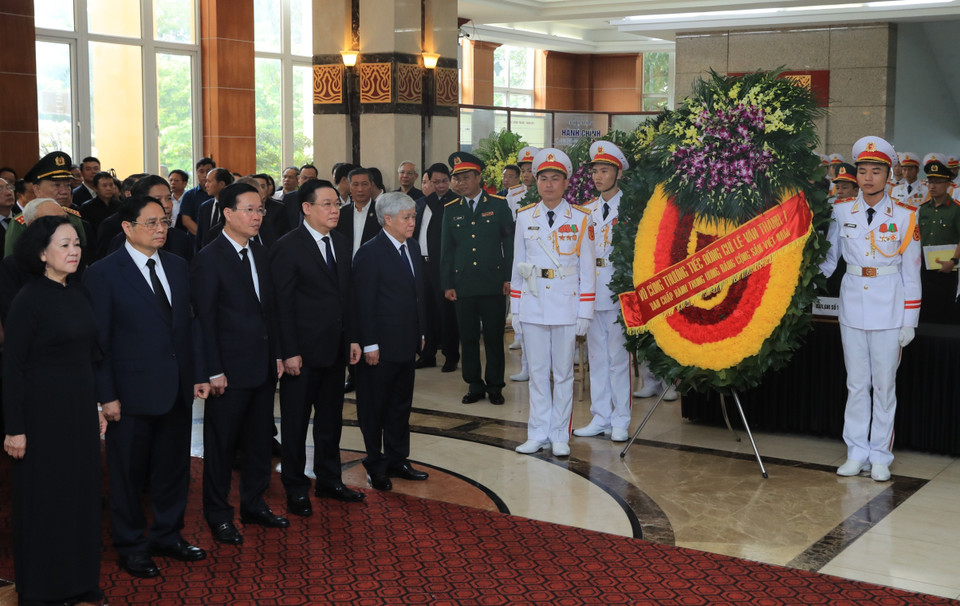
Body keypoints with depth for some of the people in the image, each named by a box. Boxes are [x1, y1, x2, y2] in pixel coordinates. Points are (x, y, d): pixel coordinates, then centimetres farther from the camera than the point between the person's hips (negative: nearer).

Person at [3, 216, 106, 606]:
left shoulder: (78, 295, 7)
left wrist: (97, 406, 14)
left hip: (81, 409, 7)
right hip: (43, 411, -7)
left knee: (82, 490, 13)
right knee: (44, 497, 4)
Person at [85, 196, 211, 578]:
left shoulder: (177, 266, 8)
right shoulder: (103, 273, -9)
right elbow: (99, 340, -10)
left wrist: (199, 374, 6)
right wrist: (107, 395, -12)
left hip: (178, 389, 5)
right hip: (133, 392, -5)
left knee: (173, 468, 16)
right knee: (129, 474, 9)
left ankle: (167, 536, 33)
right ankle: (131, 547, 26)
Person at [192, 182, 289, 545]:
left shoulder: (259, 254, 10)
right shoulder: (209, 258, -11)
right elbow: (205, 319, -13)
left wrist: (277, 354, 11)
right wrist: (214, 371, -15)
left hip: (264, 366, 7)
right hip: (230, 370, -7)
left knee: (259, 439, 15)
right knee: (221, 444, 6)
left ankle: (254, 504, 29)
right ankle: (218, 515, 19)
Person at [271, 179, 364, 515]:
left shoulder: (341, 243, 9)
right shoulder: (288, 247, -12)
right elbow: (282, 304, -14)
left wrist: (352, 338, 9)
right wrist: (290, 353, -17)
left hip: (336, 349, 7)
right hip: (303, 353, -7)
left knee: (331, 420, 17)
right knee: (295, 423, 6)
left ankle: (329, 480, 31)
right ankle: (295, 488, 19)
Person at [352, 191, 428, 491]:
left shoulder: (413, 247, 9)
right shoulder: (370, 253, -14)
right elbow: (363, 303, -15)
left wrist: (420, 331, 13)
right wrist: (369, 345, -16)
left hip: (407, 344, 8)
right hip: (380, 347, -7)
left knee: (401, 405, 16)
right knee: (374, 407, 6)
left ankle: (397, 460, 28)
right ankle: (376, 465, 18)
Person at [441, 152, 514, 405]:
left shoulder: (498, 205, 3)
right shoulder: (451, 210, 9)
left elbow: (510, 242, 3)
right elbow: (446, 249, 11)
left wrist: (509, 277, -3)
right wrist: (447, 284, 5)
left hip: (493, 284, -2)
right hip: (463, 285, 2)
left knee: (494, 337, 3)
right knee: (468, 338, 6)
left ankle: (495, 386, 14)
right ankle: (474, 386, 17)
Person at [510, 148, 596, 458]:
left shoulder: (581, 219, -1)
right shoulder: (525, 217, 5)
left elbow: (587, 268, 0)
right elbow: (517, 265, 9)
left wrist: (585, 312, -4)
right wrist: (515, 309, 5)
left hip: (566, 304, -2)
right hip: (532, 304, 2)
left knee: (563, 372, 5)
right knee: (537, 371, 7)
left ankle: (560, 435, 15)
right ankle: (538, 434, 16)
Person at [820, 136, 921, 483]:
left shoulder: (904, 216, -3)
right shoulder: (841, 212, 2)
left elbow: (911, 272, 0)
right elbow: (827, 258, 10)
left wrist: (909, 320, -2)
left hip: (888, 309, -2)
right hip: (852, 304, 2)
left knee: (884, 384, 4)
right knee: (856, 383, 8)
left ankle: (880, 456, 13)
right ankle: (857, 453, 16)